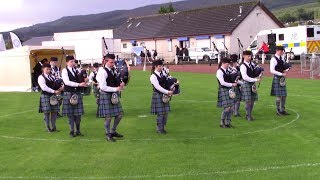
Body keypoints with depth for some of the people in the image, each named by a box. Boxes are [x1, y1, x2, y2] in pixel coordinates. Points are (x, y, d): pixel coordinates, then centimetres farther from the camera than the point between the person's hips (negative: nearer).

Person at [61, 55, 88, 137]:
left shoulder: (77, 70, 10)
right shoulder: (65, 71, -5)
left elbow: (81, 80, 17)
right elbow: (67, 82, -19)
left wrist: (84, 81, -7)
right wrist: (79, 84, -26)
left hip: (77, 93, 4)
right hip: (69, 94, -4)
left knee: (78, 113, 6)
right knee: (70, 114, 3)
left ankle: (78, 130, 16)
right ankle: (72, 131, 12)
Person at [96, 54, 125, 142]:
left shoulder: (113, 70, 7)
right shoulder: (103, 71, -16)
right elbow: (103, 87, -21)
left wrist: (120, 84, -3)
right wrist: (116, 89, -22)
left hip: (114, 95, 8)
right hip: (106, 95, -8)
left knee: (119, 114, 9)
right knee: (108, 117, 1)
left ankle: (113, 131, 28)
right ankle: (108, 135, 19)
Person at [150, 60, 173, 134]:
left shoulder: (163, 74, 9)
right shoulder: (153, 76, -11)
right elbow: (158, 87, -19)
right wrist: (167, 92, -21)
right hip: (158, 96, -7)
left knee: (166, 112, 8)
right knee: (160, 113, -3)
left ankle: (163, 127, 22)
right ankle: (159, 129, 11)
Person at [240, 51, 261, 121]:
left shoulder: (252, 64, 10)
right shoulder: (243, 66, -13)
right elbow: (245, 77, -22)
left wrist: (257, 77, -3)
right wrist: (255, 79, -23)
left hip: (253, 84, 7)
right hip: (246, 84, -7)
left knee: (252, 100, 8)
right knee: (248, 101, -5)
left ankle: (249, 115, 19)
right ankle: (248, 116, 6)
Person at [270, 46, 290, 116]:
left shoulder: (282, 58, 10)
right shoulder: (273, 59, -14)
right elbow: (272, 70, -20)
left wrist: (285, 71, -2)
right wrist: (281, 74, -21)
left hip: (282, 78, 8)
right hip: (277, 78, -8)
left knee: (284, 95, 11)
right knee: (278, 96, -1)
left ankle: (282, 110, 22)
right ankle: (278, 111, 11)